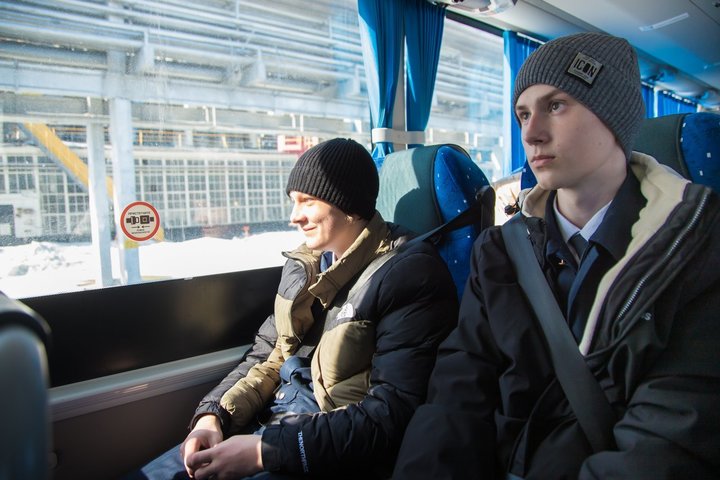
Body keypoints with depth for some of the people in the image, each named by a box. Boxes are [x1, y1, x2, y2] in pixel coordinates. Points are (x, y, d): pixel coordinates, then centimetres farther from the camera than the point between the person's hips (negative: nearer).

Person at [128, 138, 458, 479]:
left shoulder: (408, 273, -16)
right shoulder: (306, 263, 8)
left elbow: (393, 414, -20)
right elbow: (267, 354, 13)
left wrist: (266, 449, -22)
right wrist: (213, 415, -3)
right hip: (270, 422, 7)